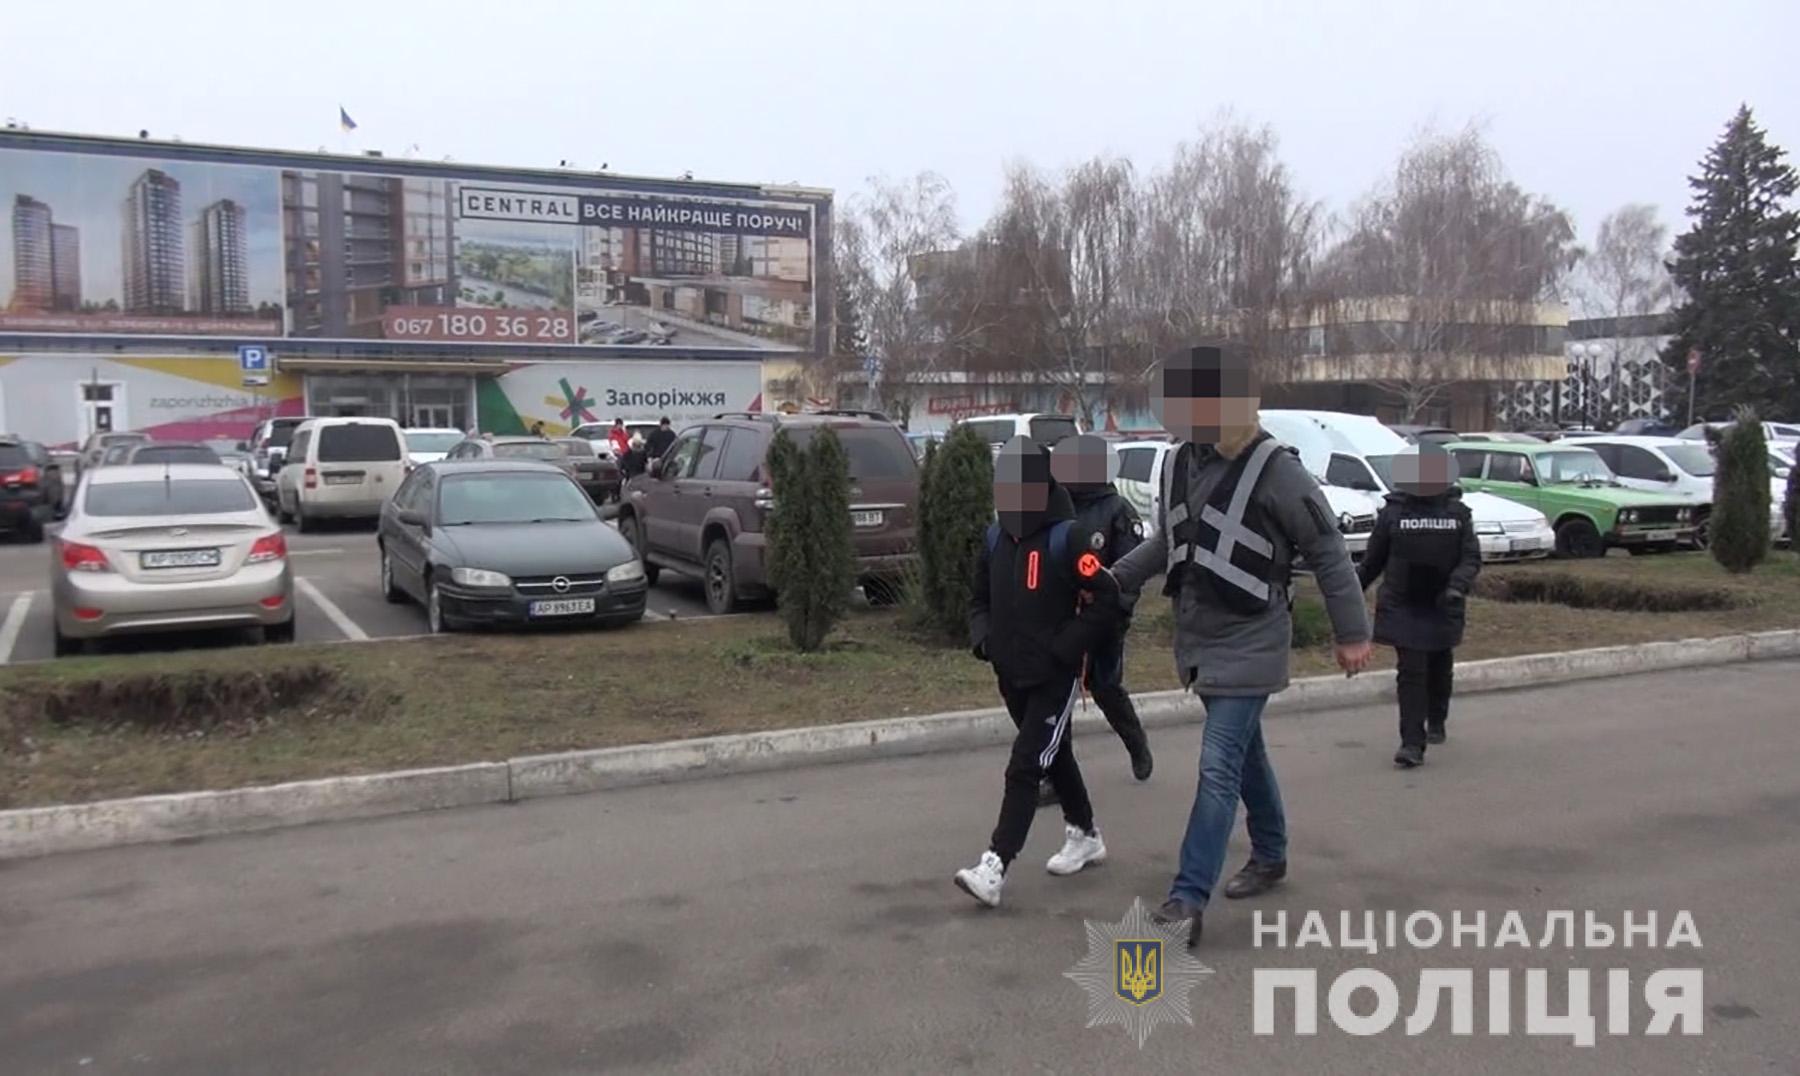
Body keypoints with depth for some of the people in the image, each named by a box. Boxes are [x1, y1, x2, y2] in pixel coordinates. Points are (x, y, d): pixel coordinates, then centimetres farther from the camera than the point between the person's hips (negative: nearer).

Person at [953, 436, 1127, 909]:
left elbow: (1106, 601, -16)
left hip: (1055, 678, -7)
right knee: (1055, 758, 22)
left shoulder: (1066, 538, -15)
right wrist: (983, 638, -1)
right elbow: (980, 598, 17)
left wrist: (1062, 648, -18)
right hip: (1011, 676, 7)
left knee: (1024, 768, -10)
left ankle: (993, 867, -12)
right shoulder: (995, 539, 5)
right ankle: (1085, 835, 41)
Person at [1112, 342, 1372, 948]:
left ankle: (1187, 901, -8)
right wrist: (1113, 580, 11)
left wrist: (1352, 633, -6)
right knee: (1245, 753, 21)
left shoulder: (1275, 470, -17)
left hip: (1249, 645, -7)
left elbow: (1328, 553, -10)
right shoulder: (1181, 462, 3)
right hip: (1199, 640, 7)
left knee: (1219, 767, -10)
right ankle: (1270, 854, 40)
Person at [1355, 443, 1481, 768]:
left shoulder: (1457, 513, 0)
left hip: (1443, 607, 2)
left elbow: (1472, 558, -3)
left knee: (1440, 668, 18)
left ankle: (1436, 723, 42)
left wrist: (1457, 585, -21)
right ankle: (1412, 743, -9)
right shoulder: (1394, 511, -2)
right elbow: (1373, 559, 6)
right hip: (1403, 607, -2)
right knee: (1411, 672, -9)